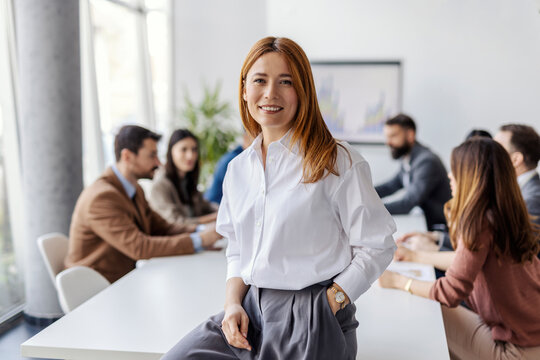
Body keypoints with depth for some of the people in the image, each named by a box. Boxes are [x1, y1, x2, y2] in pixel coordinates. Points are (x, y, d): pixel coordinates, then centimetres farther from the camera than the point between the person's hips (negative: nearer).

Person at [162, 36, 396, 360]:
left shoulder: (338, 162, -9)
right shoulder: (238, 169, 9)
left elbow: (377, 247, -7)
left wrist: (327, 307, -14)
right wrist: (233, 304, 0)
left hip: (313, 321, -5)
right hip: (250, 312, 5)